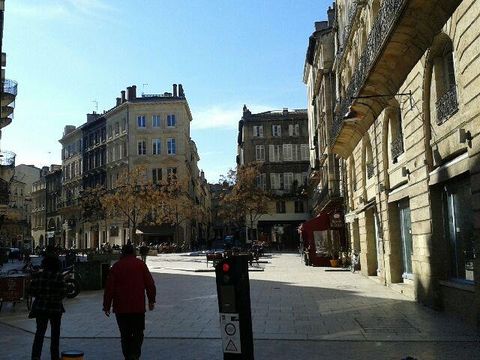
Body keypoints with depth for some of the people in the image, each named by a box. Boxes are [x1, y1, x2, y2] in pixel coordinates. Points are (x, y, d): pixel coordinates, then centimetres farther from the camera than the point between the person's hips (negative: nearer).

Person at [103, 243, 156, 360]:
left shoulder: (116, 266, 4)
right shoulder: (140, 265, 3)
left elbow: (109, 287, 1)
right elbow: (150, 284, 0)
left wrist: (106, 306, 5)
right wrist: (151, 300, 9)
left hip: (121, 307, 1)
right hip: (138, 306, -1)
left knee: (125, 334, 11)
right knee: (138, 333, 9)